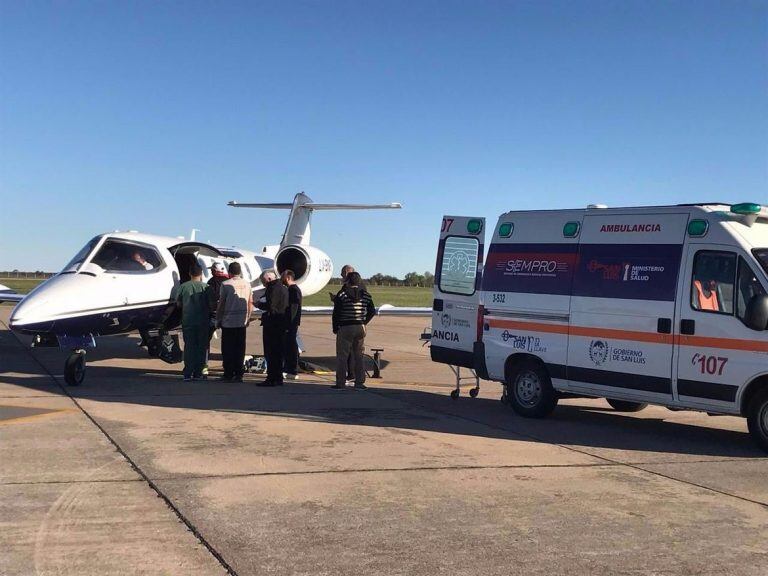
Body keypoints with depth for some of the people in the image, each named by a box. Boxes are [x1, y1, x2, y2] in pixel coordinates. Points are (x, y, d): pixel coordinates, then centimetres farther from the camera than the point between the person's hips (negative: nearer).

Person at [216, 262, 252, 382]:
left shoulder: (225, 284, -7)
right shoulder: (247, 284, 5)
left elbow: (221, 304, -6)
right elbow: (250, 303, 9)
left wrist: (218, 320, 3)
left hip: (227, 322, -3)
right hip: (242, 322, 3)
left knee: (227, 349, 4)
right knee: (240, 349, 6)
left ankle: (228, 374, 6)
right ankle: (238, 374, 5)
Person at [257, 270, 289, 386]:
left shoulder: (273, 288, -14)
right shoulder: (283, 288, 16)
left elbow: (270, 306, -22)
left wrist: (259, 304, -5)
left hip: (272, 325, -10)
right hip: (282, 324, 10)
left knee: (270, 353, -6)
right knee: (278, 353, 13)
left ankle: (271, 379, -6)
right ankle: (278, 378, 18)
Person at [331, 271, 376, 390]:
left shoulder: (342, 294, -8)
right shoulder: (365, 295, 5)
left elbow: (336, 313, -8)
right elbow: (372, 312, 7)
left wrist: (335, 328, 2)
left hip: (345, 328, -4)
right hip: (360, 329, 4)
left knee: (342, 356, 2)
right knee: (358, 356, 12)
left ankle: (341, 383, 0)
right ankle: (360, 382, 11)